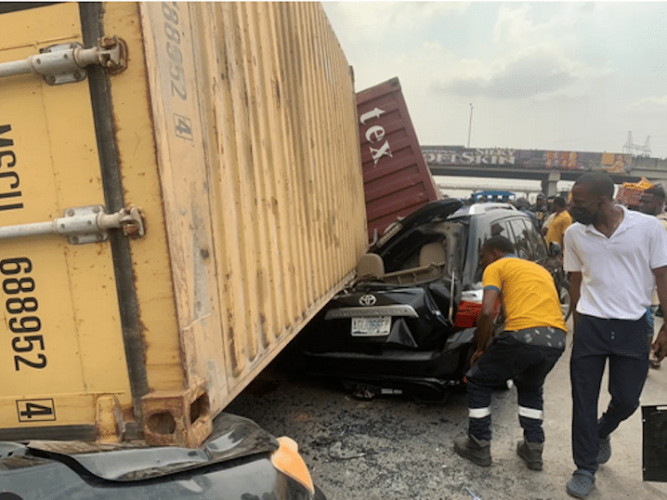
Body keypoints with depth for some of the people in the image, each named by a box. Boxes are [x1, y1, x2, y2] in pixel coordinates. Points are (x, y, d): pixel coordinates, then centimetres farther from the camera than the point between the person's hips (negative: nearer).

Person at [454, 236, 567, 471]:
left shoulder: (496, 268, 9)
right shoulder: (540, 269, 30)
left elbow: (487, 312, -5)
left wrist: (480, 349, 8)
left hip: (524, 334, -7)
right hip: (557, 339, 7)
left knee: (478, 381, 16)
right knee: (530, 387, 34)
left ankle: (479, 446, 22)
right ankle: (533, 448, 32)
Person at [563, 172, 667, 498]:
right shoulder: (574, 233, -2)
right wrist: (577, 326, 11)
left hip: (633, 326, -1)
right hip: (591, 325, 1)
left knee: (626, 400, 8)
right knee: (584, 401, 4)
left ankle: (601, 433, 42)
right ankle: (585, 469, 21)